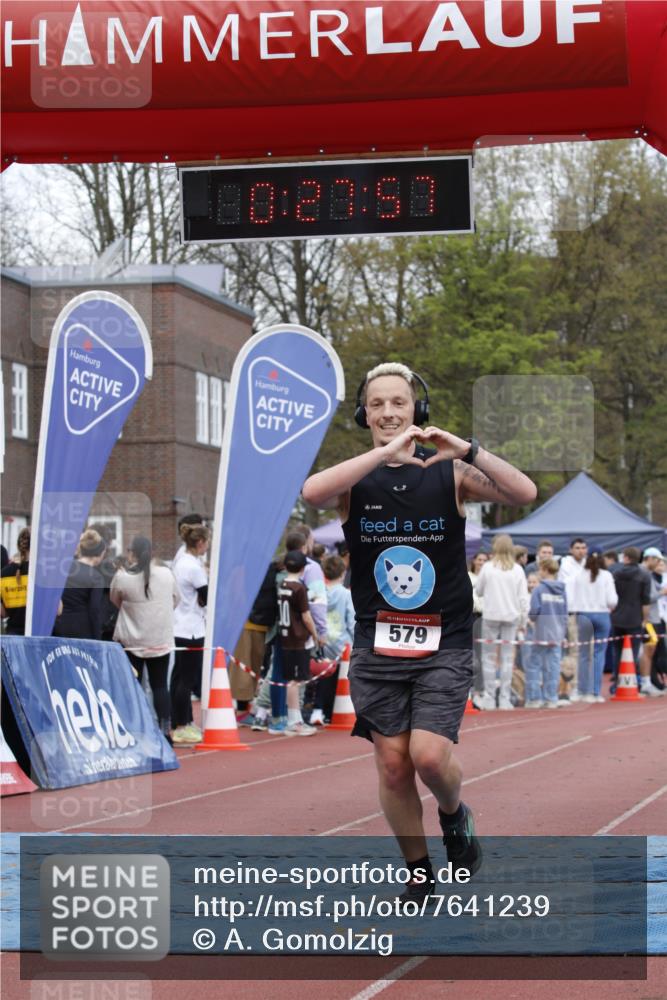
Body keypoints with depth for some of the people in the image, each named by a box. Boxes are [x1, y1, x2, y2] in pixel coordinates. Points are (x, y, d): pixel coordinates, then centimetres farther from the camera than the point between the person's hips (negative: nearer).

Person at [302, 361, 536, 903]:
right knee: (392, 765, 2)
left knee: (429, 755, -15)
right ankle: (419, 872, 20)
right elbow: (313, 491, -24)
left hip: (444, 643, -2)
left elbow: (525, 493, -15)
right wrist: (387, 452, -29)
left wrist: (467, 451, -25)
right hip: (377, 643, 2)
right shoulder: (355, 479, 1)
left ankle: (454, 813, 19)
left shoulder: (450, 473, -1)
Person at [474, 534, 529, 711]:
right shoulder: (518, 569, 1)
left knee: (489, 657, 4)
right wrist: (523, 620, 9)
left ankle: (489, 698, 4)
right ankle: (505, 699, 4)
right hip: (511, 616, 2)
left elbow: (478, 591, 5)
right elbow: (523, 597, 1)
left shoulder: (488, 567, -5)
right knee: (507, 658, 5)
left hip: (491, 616, -2)